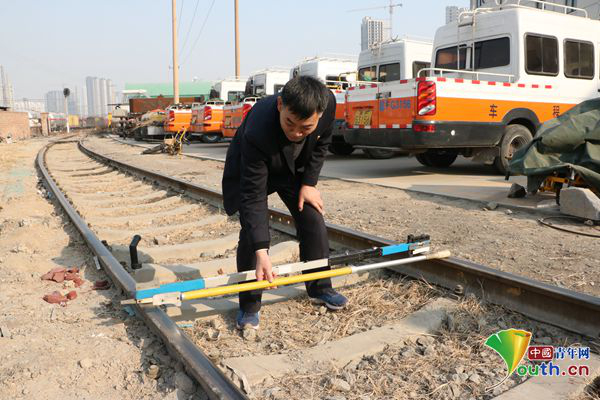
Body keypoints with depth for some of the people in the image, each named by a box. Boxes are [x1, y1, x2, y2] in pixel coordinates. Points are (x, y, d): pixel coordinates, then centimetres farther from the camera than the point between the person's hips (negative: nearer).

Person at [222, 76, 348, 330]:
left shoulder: (328, 103, -31)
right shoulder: (257, 133, -44)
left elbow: (321, 143, -7)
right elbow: (253, 197, -39)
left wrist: (309, 183, -10)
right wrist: (261, 253, -42)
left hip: (295, 167, 4)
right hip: (251, 170, -4)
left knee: (313, 222, 0)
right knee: (252, 231, -16)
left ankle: (320, 288, 19)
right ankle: (249, 305, 1)